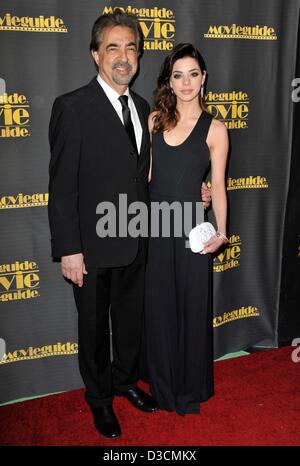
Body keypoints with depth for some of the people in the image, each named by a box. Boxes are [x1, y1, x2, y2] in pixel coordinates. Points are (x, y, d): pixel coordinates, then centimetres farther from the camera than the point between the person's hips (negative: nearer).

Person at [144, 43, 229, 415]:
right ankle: (162, 385, 33)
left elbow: (218, 185, -4)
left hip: (191, 228, -2)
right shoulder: (154, 120, 6)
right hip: (154, 226, 3)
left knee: (192, 307, 9)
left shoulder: (214, 129, -2)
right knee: (158, 306, 11)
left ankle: (190, 388, 31)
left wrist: (221, 231, -16)